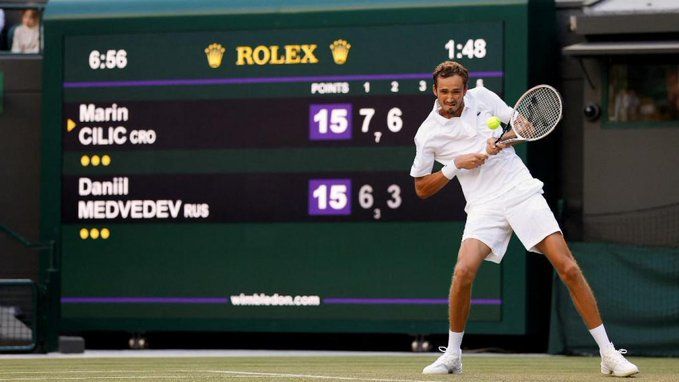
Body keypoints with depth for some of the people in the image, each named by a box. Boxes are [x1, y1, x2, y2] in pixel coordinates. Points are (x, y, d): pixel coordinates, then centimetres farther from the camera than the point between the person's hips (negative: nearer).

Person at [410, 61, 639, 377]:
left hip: (523, 193, 1)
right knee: (464, 272, -24)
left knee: (568, 268, -8)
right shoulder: (427, 134, -1)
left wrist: (503, 141, -10)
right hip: (484, 207, -1)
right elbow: (421, 189, 5)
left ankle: (608, 354, -2)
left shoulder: (482, 97, 2)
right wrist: (455, 166, -10)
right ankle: (452, 356, -3)